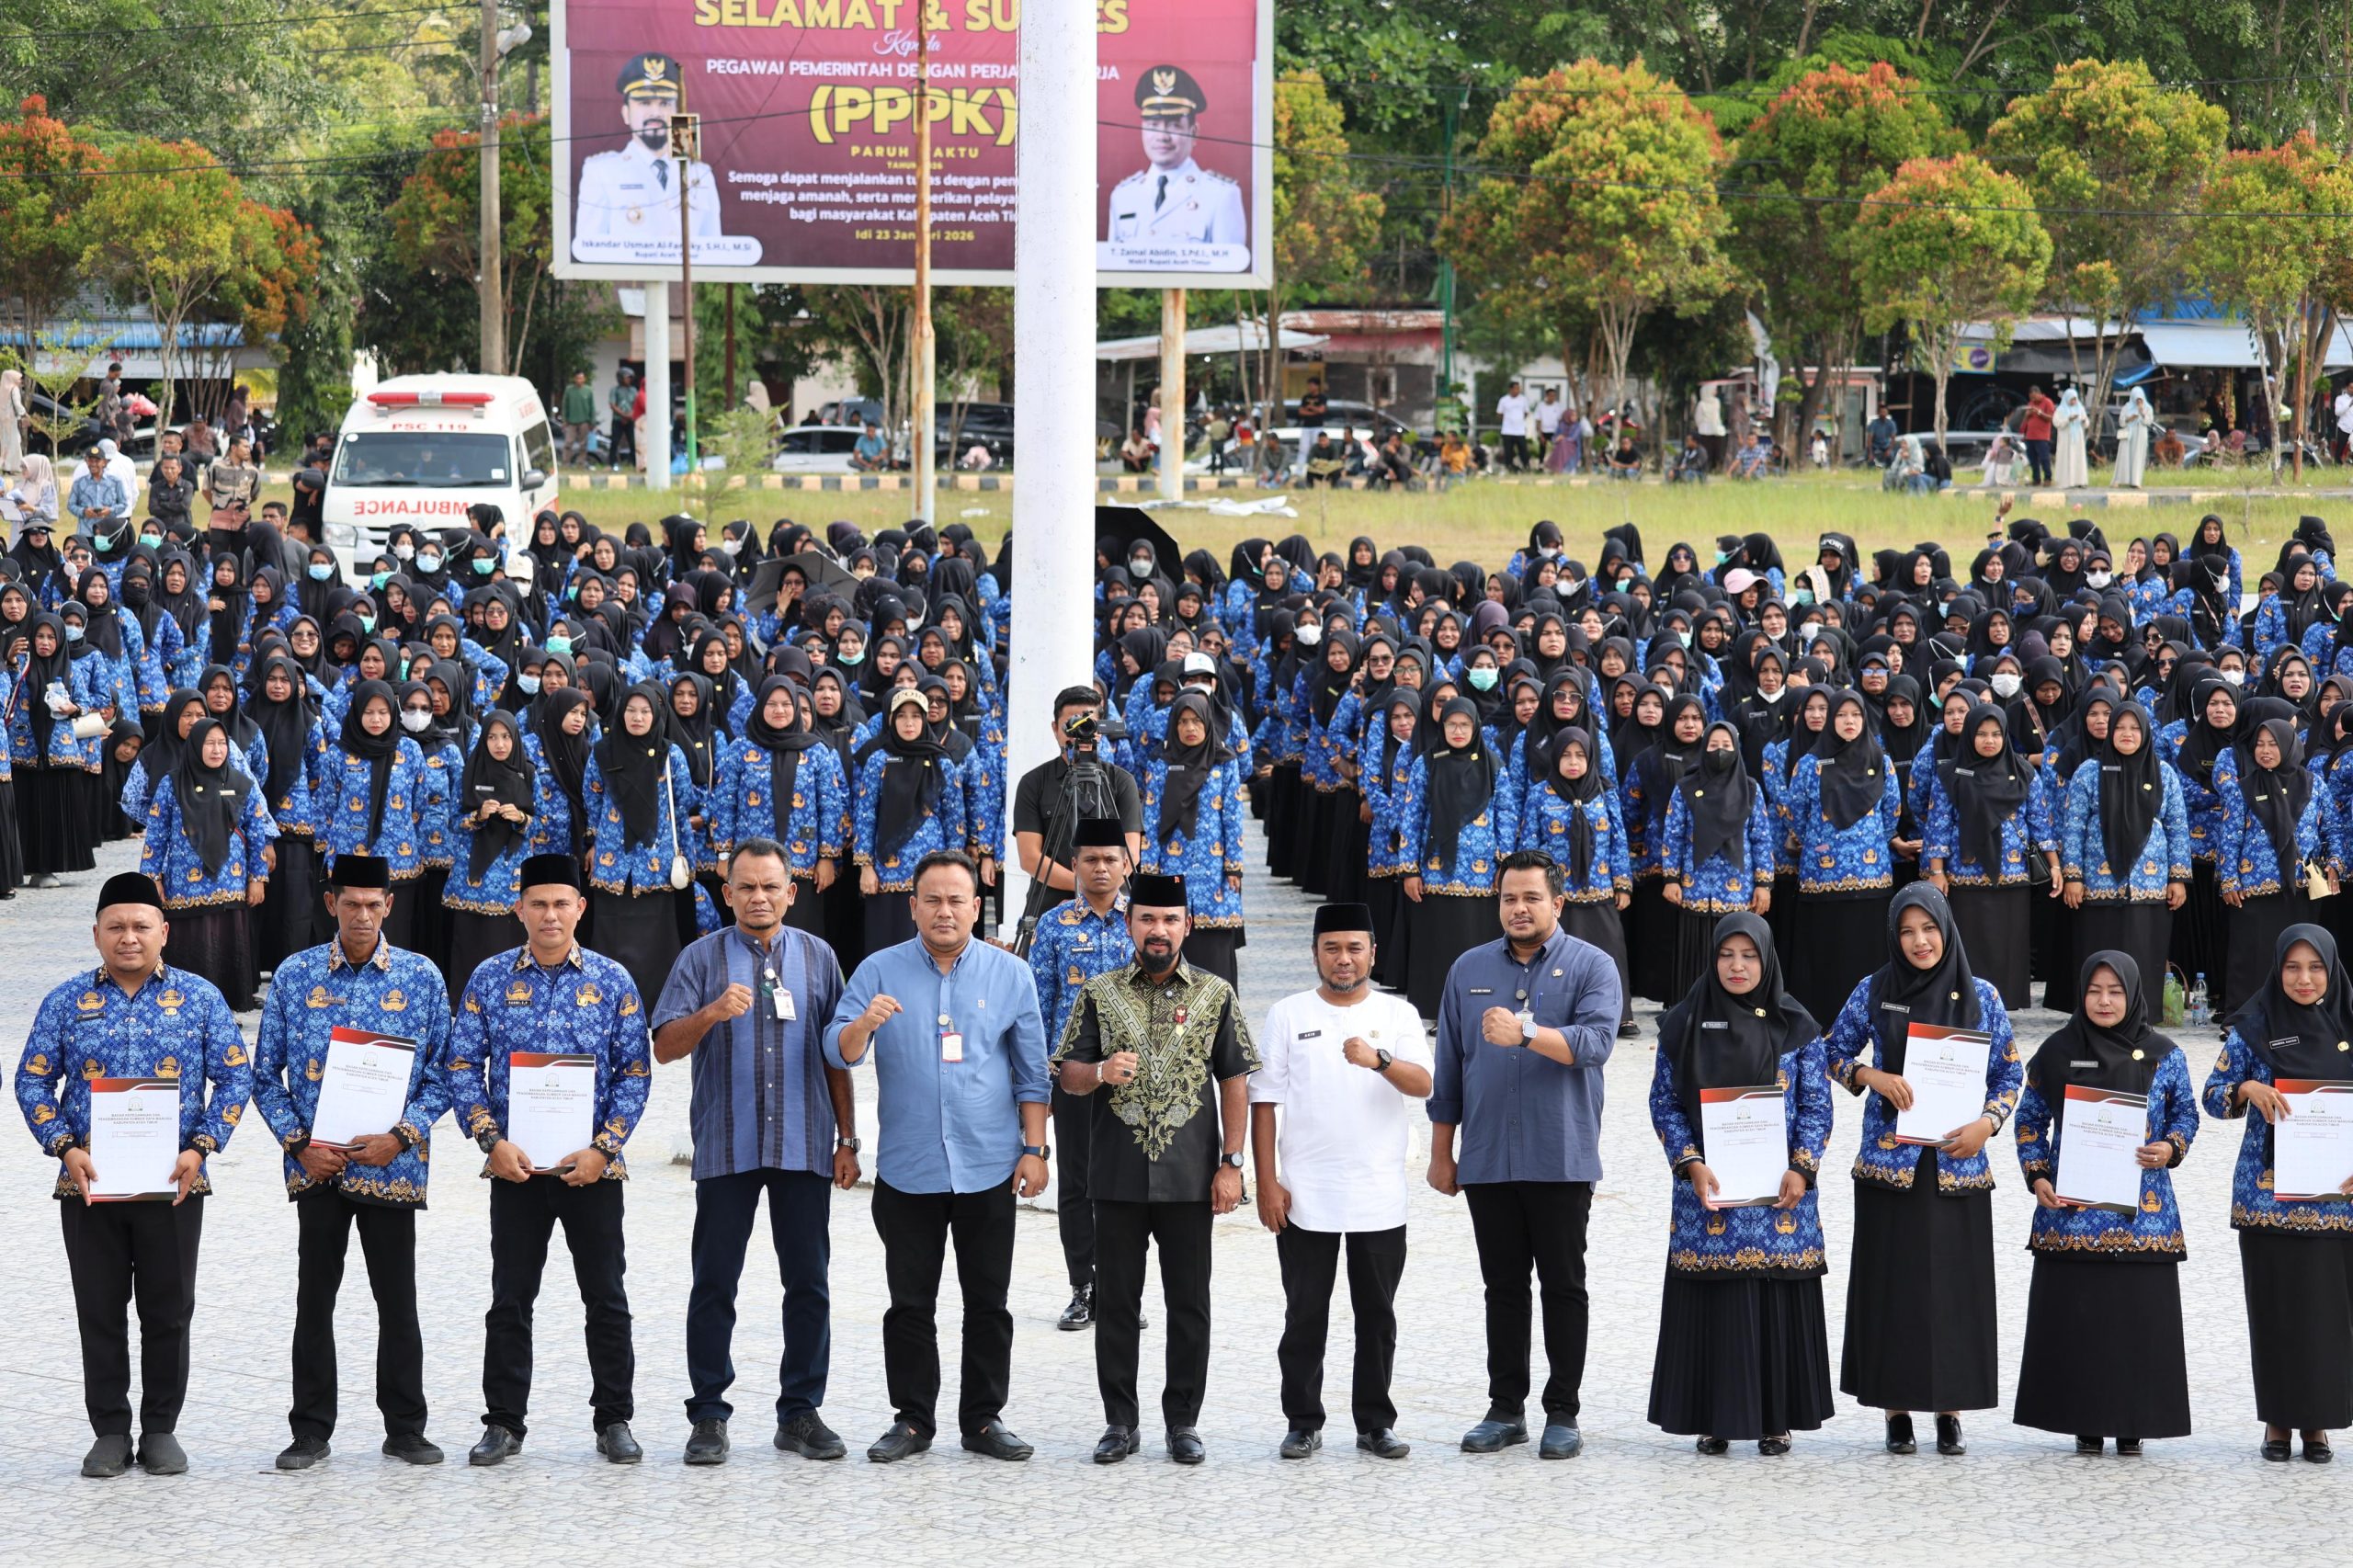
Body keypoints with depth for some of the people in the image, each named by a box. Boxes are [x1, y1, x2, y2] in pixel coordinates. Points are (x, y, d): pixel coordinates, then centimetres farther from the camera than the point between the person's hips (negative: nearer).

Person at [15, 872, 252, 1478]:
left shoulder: (200, 998, 2)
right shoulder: (66, 1002, 3)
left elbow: (234, 1076, 2)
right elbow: (33, 1081, 4)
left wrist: (201, 1147, -10)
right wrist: (66, 1148, -10)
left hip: (173, 1185, 0)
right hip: (90, 1184, 0)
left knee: (169, 1312, 5)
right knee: (100, 1313, 5)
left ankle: (161, 1429, 17)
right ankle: (110, 1432, 14)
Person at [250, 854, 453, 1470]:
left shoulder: (422, 978, 2)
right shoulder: (295, 976, 3)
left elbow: (441, 1074, 3)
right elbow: (267, 1074, 6)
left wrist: (400, 1137, -10)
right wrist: (300, 1143, -6)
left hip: (392, 1166, 0)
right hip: (318, 1166, 0)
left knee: (399, 1302, 5)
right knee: (314, 1301, 5)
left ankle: (406, 1429, 15)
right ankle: (311, 1431, 13)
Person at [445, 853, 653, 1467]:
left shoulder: (613, 981, 2)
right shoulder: (490, 980, 3)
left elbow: (634, 1071, 1)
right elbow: (462, 1066, 2)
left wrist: (603, 1147, -9)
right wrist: (493, 1141, -10)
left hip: (592, 1165, 0)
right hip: (515, 1165, 0)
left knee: (607, 1298, 4)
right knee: (510, 1300, 5)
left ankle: (614, 1421, 14)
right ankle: (504, 1423, 12)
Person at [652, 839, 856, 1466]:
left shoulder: (818, 959, 11)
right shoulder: (703, 958, 4)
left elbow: (836, 1058, 13)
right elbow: (664, 1046, -4)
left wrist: (847, 1140, 9)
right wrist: (712, 1013, -22)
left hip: (804, 1147, 2)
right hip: (725, 1148, -2)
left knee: (809, 1284, 3)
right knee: (714, 1284, 0)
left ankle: (801, 1412, 10)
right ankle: (709, 1415, 5)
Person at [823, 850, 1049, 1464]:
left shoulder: (1010, 975, 5)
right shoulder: (880, 971, 2)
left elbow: (1031, 1071, 9)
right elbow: (838, 1051, -5)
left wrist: (1034, 1149, 3)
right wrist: (864, 1024, -26)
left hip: (989, 1170, 0)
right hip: (908, 1171, 0)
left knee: (989, 1303, 5)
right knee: (910, 1303, 4)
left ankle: (984, 1418, 13)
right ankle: (912, 1419, 10)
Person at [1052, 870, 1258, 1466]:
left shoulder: (1215, 995, 4)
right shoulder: (1099, 995, 5)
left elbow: (1235, 1082, 4)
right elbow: (1068, 1075, 6)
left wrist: (1231, 1162, -3)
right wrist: (1100, 1071, -17)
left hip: (1191, 1177, 0)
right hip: (1118, 1174, 1)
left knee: (1189, 1303, 3)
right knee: (1116, 1302, 5)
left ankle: (1184, 1421, 12)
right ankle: (1120, 1421, 13)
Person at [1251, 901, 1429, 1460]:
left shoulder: (1398, 1016, 5)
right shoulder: (1288, 1015, 5)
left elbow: (1422, 1084, -10)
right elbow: (1264, 1102, 4)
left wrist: (1379, 1060, -31)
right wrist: (1266, 1182, -4)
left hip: (1379, 1198, 0)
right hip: (1303, 1198, 0)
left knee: (1377, 1314, 6)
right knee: (1305, 1315, 3)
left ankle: (1375, 1423, 14)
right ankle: (1304, 1423, 11)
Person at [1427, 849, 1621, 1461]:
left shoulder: (1590, 967, 1)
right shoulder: (1469, 970, 11)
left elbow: (1596, 1041, -17)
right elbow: (1448, 1067, 14)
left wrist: (1526, 1032, -31)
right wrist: (1441, 1152, 12)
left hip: (1562, 1158, -3)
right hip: (1487, 1159, 3)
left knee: (1563, 1285, 0)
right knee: (1503, 1287, 7)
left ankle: (1562, 1413, 6)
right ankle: (1505, 1409, 13)